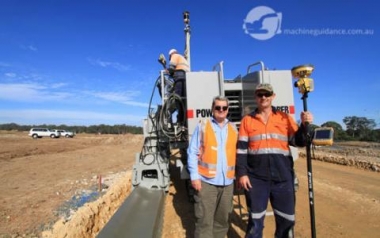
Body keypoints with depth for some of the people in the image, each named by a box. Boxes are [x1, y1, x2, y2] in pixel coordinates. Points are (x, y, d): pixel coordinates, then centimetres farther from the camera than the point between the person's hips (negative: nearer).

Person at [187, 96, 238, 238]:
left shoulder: (233, 129, 11)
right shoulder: (202, 126, -1)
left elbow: (236, 154, 12)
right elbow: (192, 152, -4)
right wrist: (194, 176, -10)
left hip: (227, 182, 4)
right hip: (206, 181, -4)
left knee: (223, 220, 17)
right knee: (204, 221, 1)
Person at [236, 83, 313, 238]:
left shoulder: (285, 118, 8)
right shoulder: (247, 120, 5)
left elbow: (298, 142, 4)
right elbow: (241, 149, 1)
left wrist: (304, 125, -12)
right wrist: (242, 173, -6)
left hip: (282, 177, 2)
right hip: (256, 178, -1)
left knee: (286, 218, 14)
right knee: (255, 219, 11)